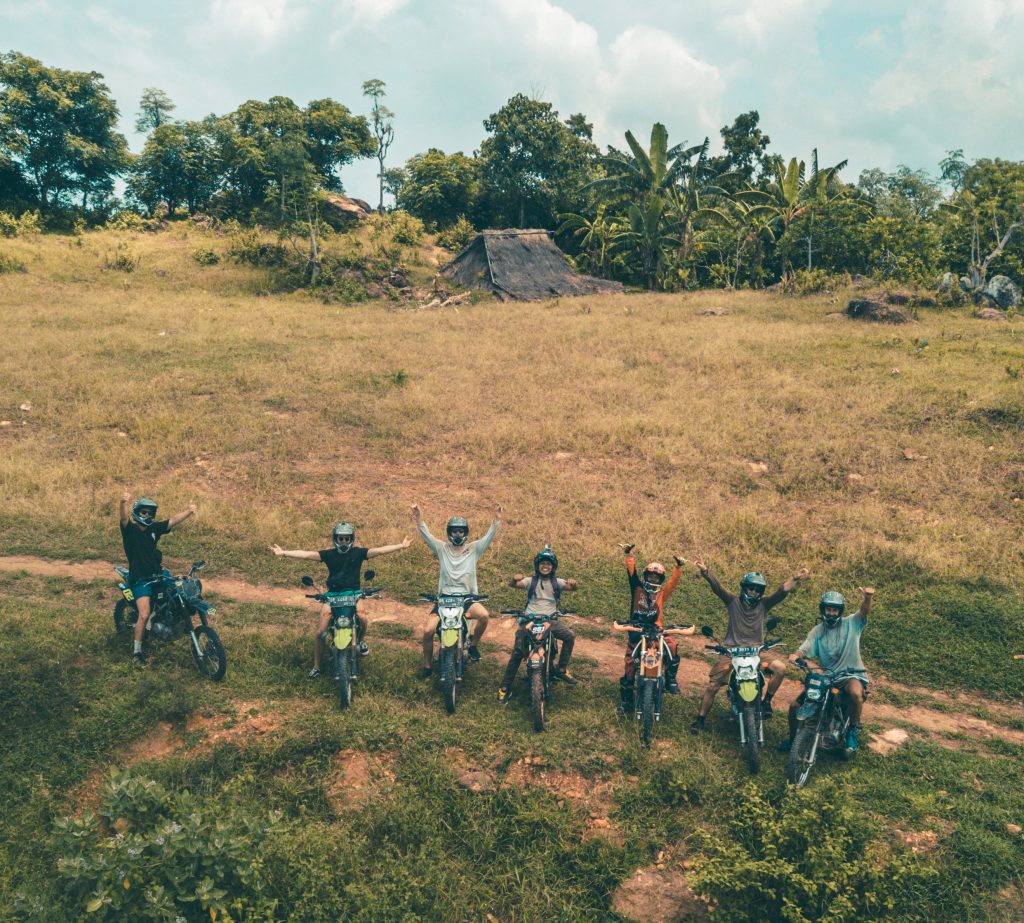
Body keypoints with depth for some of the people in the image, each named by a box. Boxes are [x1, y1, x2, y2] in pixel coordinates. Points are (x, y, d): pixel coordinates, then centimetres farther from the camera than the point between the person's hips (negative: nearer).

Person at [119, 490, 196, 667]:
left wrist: (188, 511, -20)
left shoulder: (154, 528, 6)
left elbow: (173, 521, -2)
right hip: (140, 579, -6)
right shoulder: (130, 529, -9)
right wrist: (124, 503, -51)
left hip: (158, 575, 6)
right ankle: (136, 651, -1)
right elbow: (124, 517, -30)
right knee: (145, 614, -16)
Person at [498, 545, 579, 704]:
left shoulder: (556, 582, 7)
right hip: (530, 620, -2)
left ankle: (561, 669, -2)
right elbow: (513, 585, -13)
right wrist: (515, 579, -37)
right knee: (517, 652, -11)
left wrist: (573, 584, -33)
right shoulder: (531, 581, 2)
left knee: (570, 636, -19)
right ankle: (505, 688, -3)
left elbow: (571, 587, -8)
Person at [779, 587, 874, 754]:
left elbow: (864, 611, -21)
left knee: (856, 693, -39)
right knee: (795, 706, -6)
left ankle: (853, 731, -14)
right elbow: (801, 652, -3)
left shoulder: (851, 624, 0)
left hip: (851, 674, -3)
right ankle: (793, 739, 21)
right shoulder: (817, 631, 6)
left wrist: (868, 597, -43)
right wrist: (798, 657, -28)